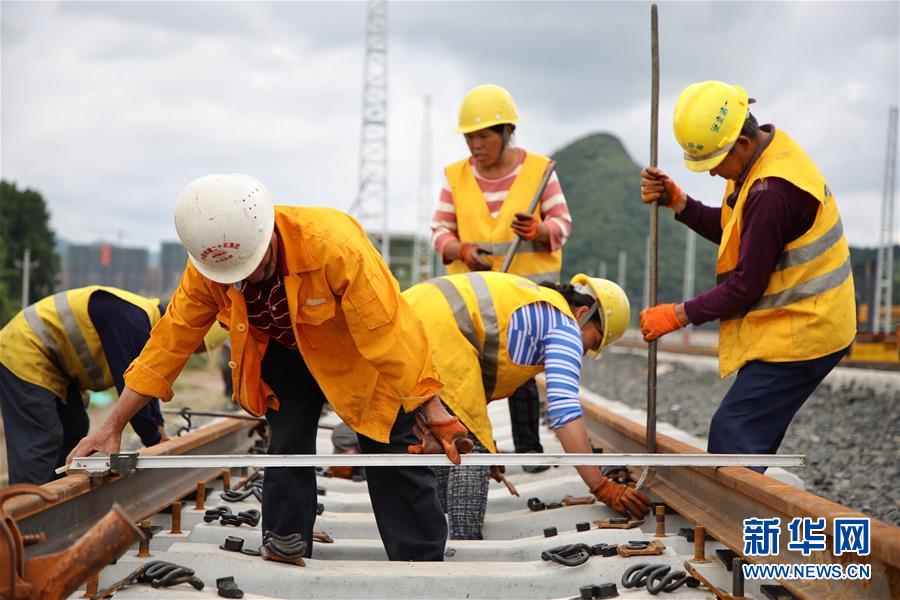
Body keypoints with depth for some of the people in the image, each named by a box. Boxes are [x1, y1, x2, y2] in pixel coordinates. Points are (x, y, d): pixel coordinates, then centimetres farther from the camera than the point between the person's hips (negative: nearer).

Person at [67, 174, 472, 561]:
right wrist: (113, 426, -18)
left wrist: (432, 412, -33)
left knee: (391, 452, -7)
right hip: (286, 351, 4)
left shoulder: (335, 244, -40)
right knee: (286, 452, -2)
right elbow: (169, 342, -16)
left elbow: (389, 335, -36)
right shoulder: (205, 268, -24)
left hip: (356, 350, -4)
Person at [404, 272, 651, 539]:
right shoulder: (565, 325, 4)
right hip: (437, 330, -10)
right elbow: (564, 409, -8)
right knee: (471, 447, -3)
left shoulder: (534, 299, 30)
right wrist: (603, 489, -8)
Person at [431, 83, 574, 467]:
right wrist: (462, 251, -16)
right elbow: (440, 230, 5)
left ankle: (528, 446, 6)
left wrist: (537, 230, -20)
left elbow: (563, 224, 2)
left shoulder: (539, 170, 1)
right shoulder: (457, 177, 6)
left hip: (529, 284, -2)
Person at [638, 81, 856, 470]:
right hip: (800, 325, 10)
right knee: (752, 436, 13)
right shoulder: (771, 151, 5)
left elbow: (745, 285, -21)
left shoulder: (772, 192, -27)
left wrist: (678, 316, -11)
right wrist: (677, 202, -1)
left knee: (733, 434, -12)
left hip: (799, 333, -10)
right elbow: (732, 230, 13)